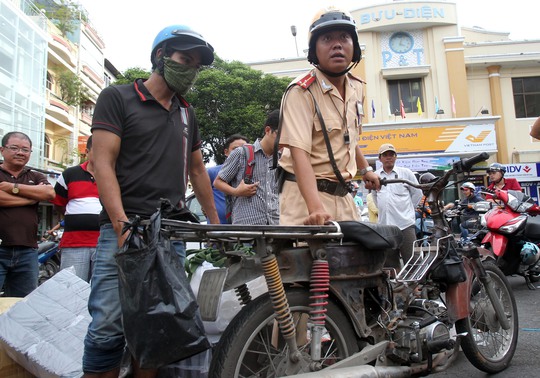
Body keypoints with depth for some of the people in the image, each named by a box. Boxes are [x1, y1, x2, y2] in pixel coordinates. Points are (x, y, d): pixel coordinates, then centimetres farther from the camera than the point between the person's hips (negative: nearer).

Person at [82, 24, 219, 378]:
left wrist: (215, 222, 22)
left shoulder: (187, 112, 21)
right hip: (125, 230, -5)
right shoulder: (117, 97, 4)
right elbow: (103, 163, -6)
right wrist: (122, 223, -17)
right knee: (109, 328, -8)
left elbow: (197, 169, 26)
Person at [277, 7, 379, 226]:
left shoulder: (356, 88, 9)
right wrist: (315, 208, -37)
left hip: (343, 197, 7)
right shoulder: (301, 91, -15)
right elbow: (299, 152, -26)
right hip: (306, 194, -7)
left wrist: (365, 169, 32)